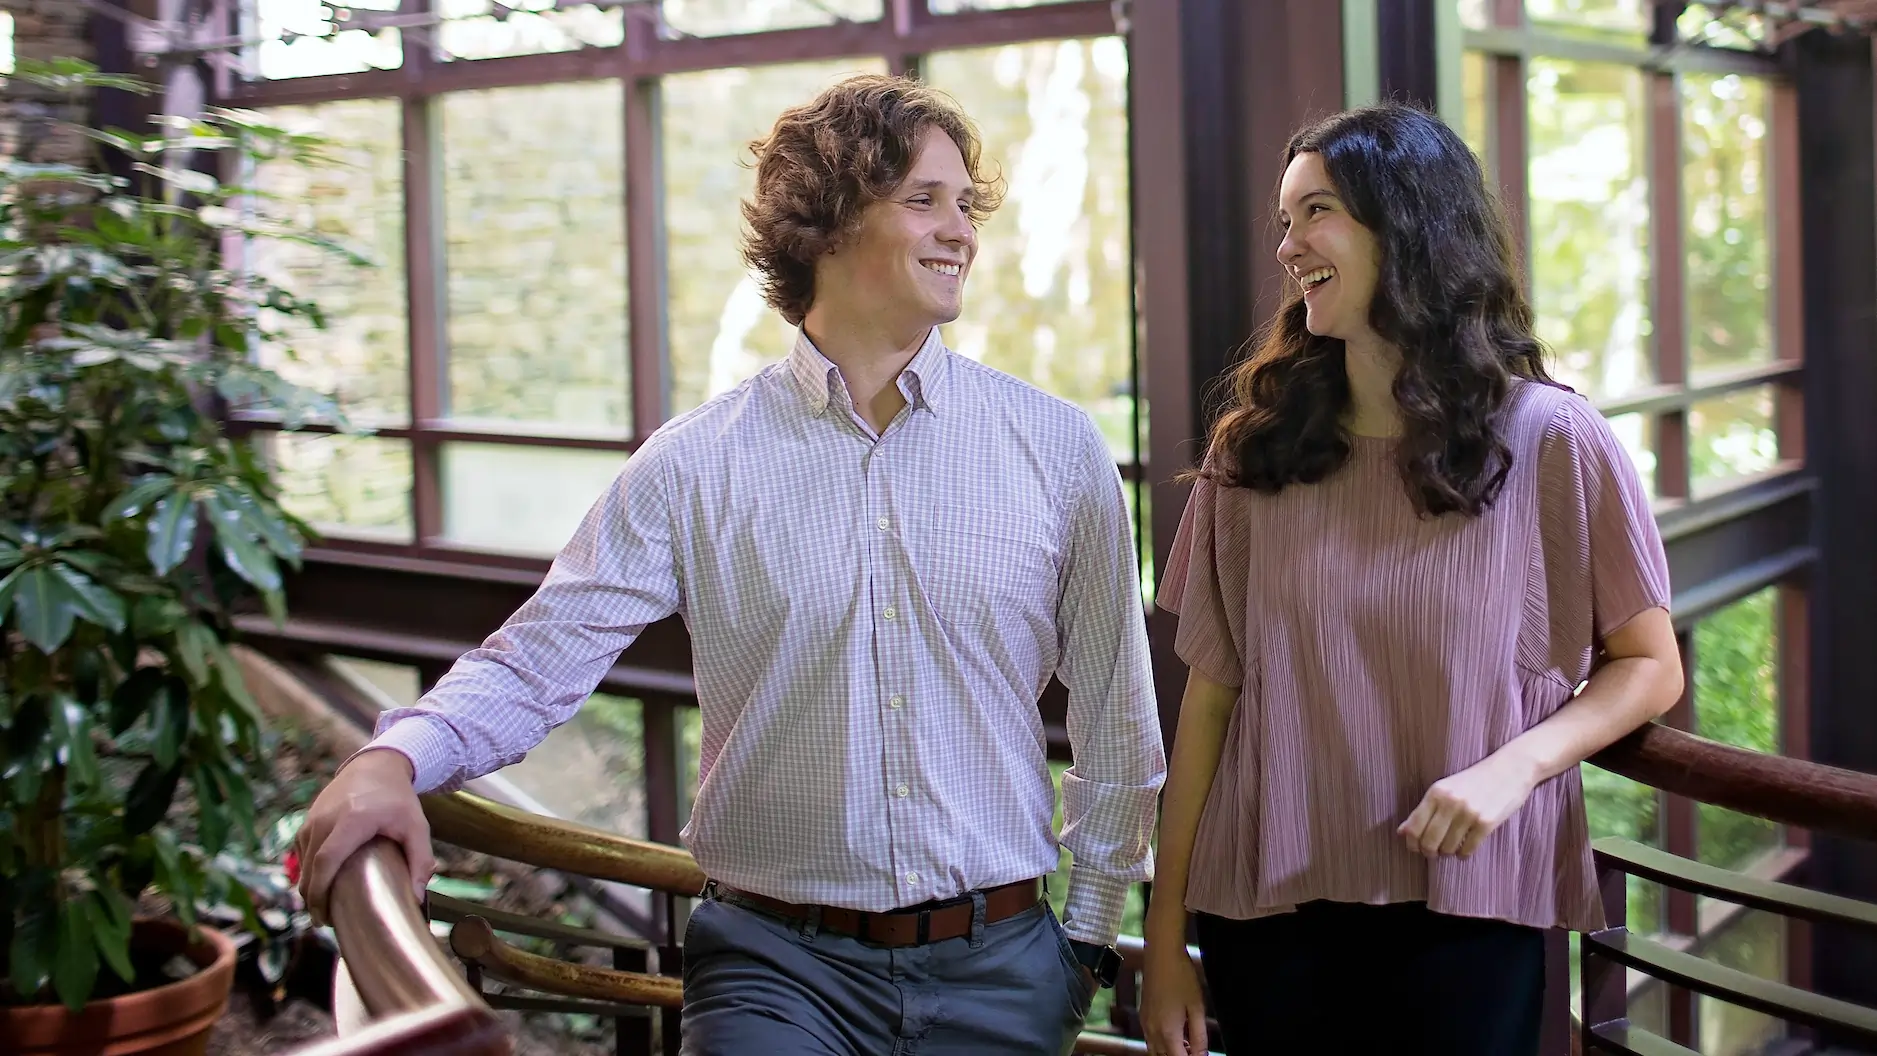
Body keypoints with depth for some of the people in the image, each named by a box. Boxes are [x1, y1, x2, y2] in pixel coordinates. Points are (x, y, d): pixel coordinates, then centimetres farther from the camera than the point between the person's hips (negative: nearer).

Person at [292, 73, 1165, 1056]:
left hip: (996, 972, 2)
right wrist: (400, 756, -25)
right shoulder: (695, 466, -2)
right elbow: (540, 657, -7)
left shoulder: (1058, 449, 0)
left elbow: (1117, 724, 6)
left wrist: (1087, 933, 8)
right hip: (777, 966, -1)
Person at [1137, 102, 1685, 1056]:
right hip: (1269, 911, 2)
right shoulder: (1251, 452, 2)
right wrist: (1165, 934, 1)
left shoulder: (1549, 440, -4)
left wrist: (1512, 766, -17)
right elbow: (1212, 693, 3)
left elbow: (1648, 667, 1)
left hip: (1467, 915, -2)